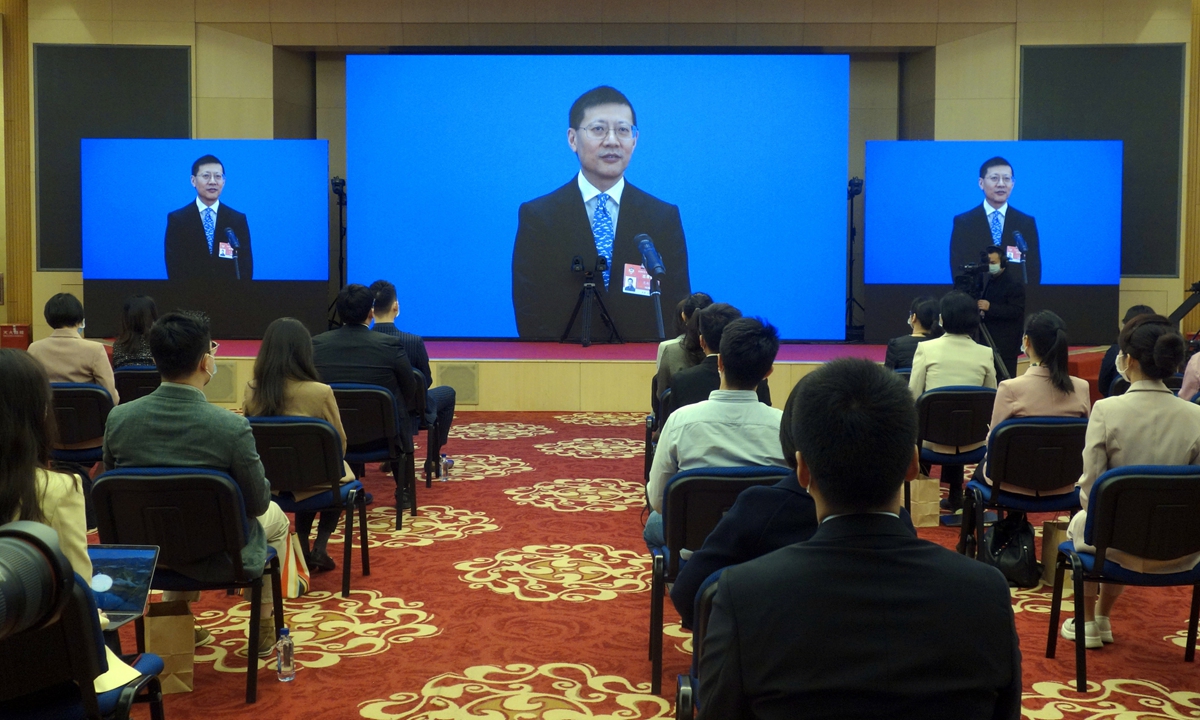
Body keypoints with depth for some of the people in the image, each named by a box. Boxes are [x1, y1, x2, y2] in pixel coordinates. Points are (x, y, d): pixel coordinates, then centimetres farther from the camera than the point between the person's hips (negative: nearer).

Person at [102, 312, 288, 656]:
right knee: (275, 517, 29)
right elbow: (257, 504, -16)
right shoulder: (232, 427, -28)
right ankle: (264, 630, 39)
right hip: (217, 558, -4)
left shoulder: (118, 418, -15)